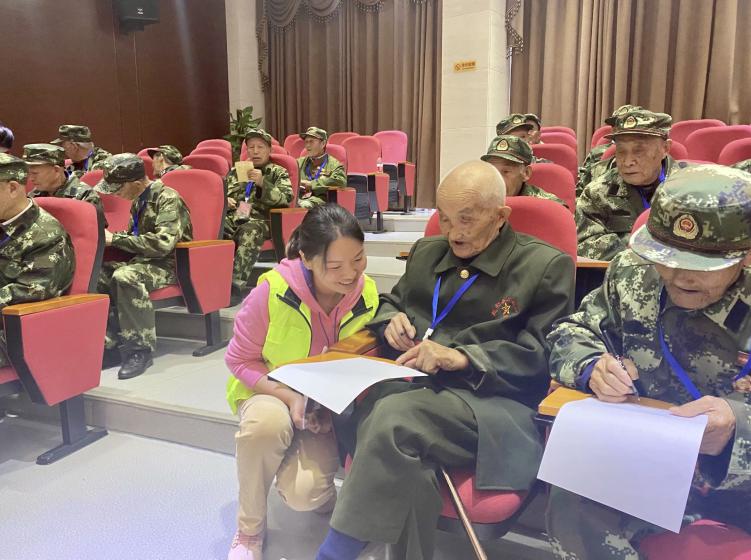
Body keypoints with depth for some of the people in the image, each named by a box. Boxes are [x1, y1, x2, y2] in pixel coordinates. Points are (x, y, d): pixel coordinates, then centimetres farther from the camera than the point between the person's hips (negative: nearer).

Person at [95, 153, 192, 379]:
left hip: (169, 264, -8)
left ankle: (140, 350, -25)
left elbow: (162, 244, -25)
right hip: (142, 260, 8)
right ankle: (112, 342, -12)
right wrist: (109, 237, 2)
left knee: (124, 276, -34)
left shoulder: (168, 199, -13)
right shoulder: (139, 200, 13)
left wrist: (115, 239, -19)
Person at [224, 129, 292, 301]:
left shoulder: (278, 172, 16)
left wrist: (263, 183, -15)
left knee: (250, 230, -40)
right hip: (233, 217, 4)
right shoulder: (235, 172, 28)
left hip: (260, 220, -3)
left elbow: (286, 199, -2)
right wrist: (225, 201, 5)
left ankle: (236, 284, -42)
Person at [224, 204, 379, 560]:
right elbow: (240, 361, -13)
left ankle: (327, 497, 20)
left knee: (303, 494, -23)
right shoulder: (272, 290, -24)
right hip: (271, 391, 0)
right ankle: (249, 529, -8)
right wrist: (290, 397, -26)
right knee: (267, 421, -38)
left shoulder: (369, 297, -15)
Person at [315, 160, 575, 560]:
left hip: (491, 402, -4)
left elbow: (539, 355, -4)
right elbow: (390, 301, 31)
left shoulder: (547, 266, 3)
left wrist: (458, 357, -16)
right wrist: (393, 318, 5)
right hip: (416, 385, 5)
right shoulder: (427, 251, 19)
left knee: (395, 415, -33)